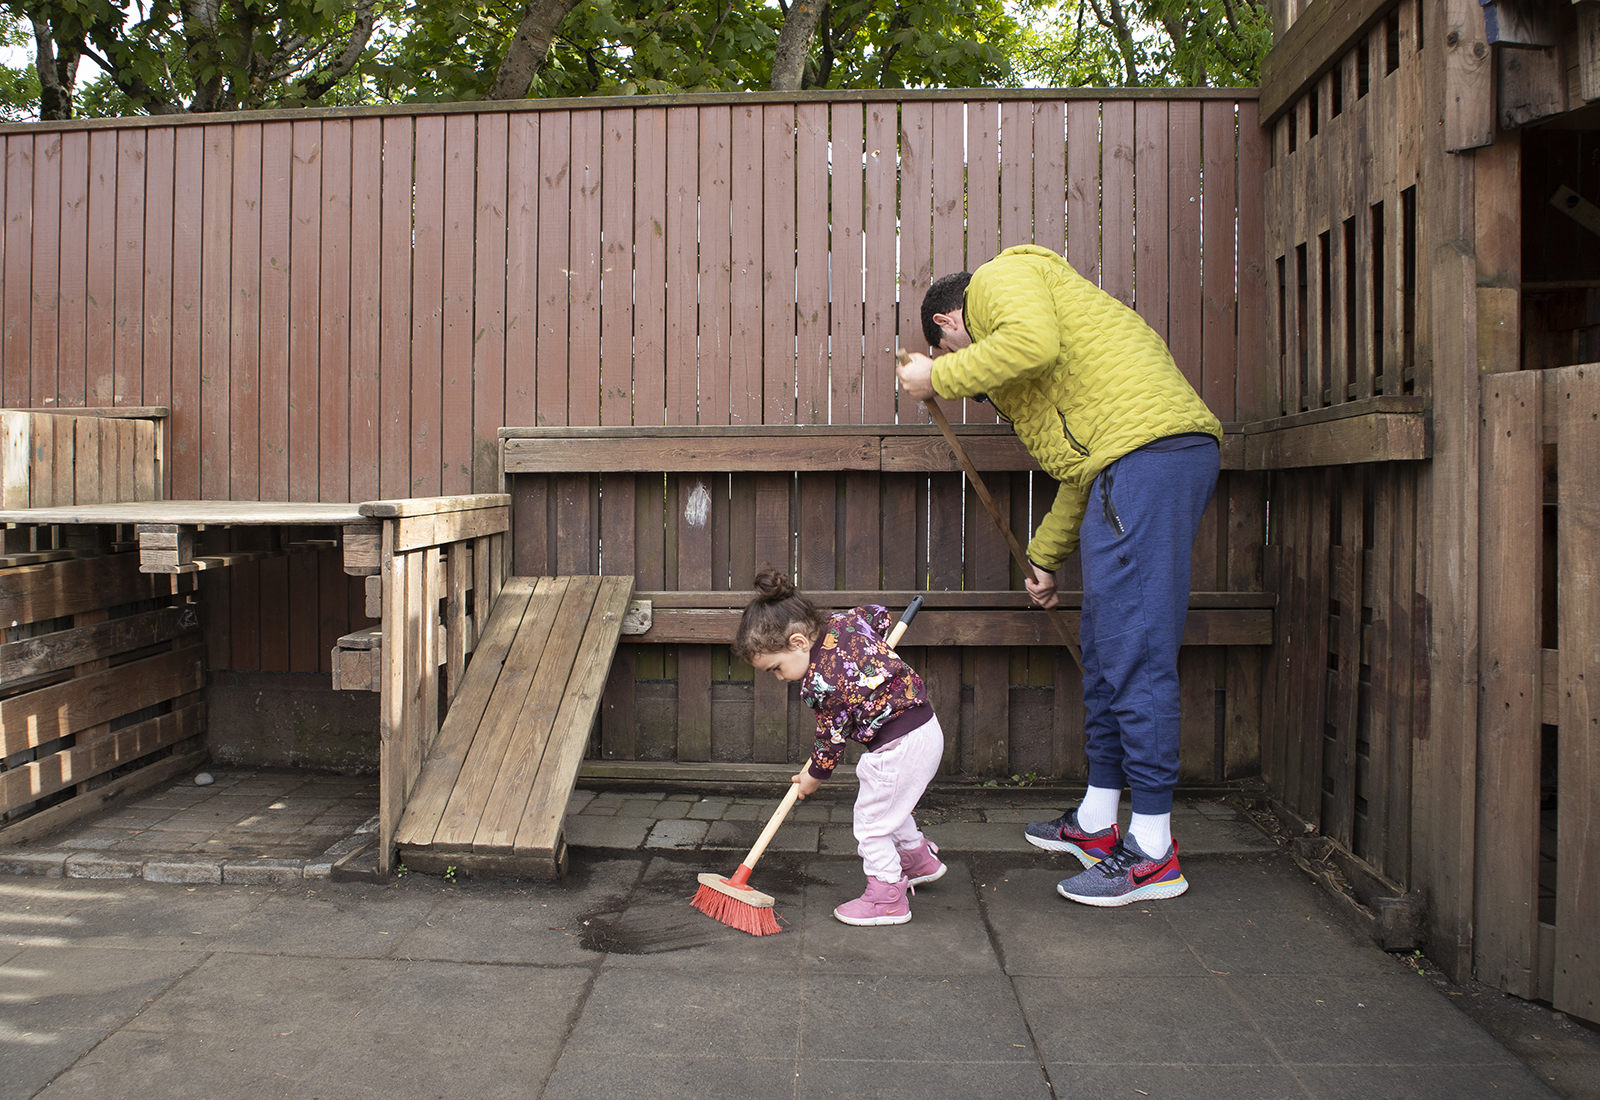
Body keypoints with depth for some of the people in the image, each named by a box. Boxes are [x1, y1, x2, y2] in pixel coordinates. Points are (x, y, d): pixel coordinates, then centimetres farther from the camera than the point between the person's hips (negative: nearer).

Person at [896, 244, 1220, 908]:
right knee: (1105, 649, 15)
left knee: (1135, 652, -9)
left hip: (1146, 451, -11)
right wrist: (1046, 556, 39)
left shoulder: (1001, 277, 8)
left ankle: (1154, 852, -2)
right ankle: (1096, 822, 26)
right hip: (1130, 466, 11)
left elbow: (1033, 342, -19)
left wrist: (939, 377, -5)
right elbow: (1081, 466, 34)